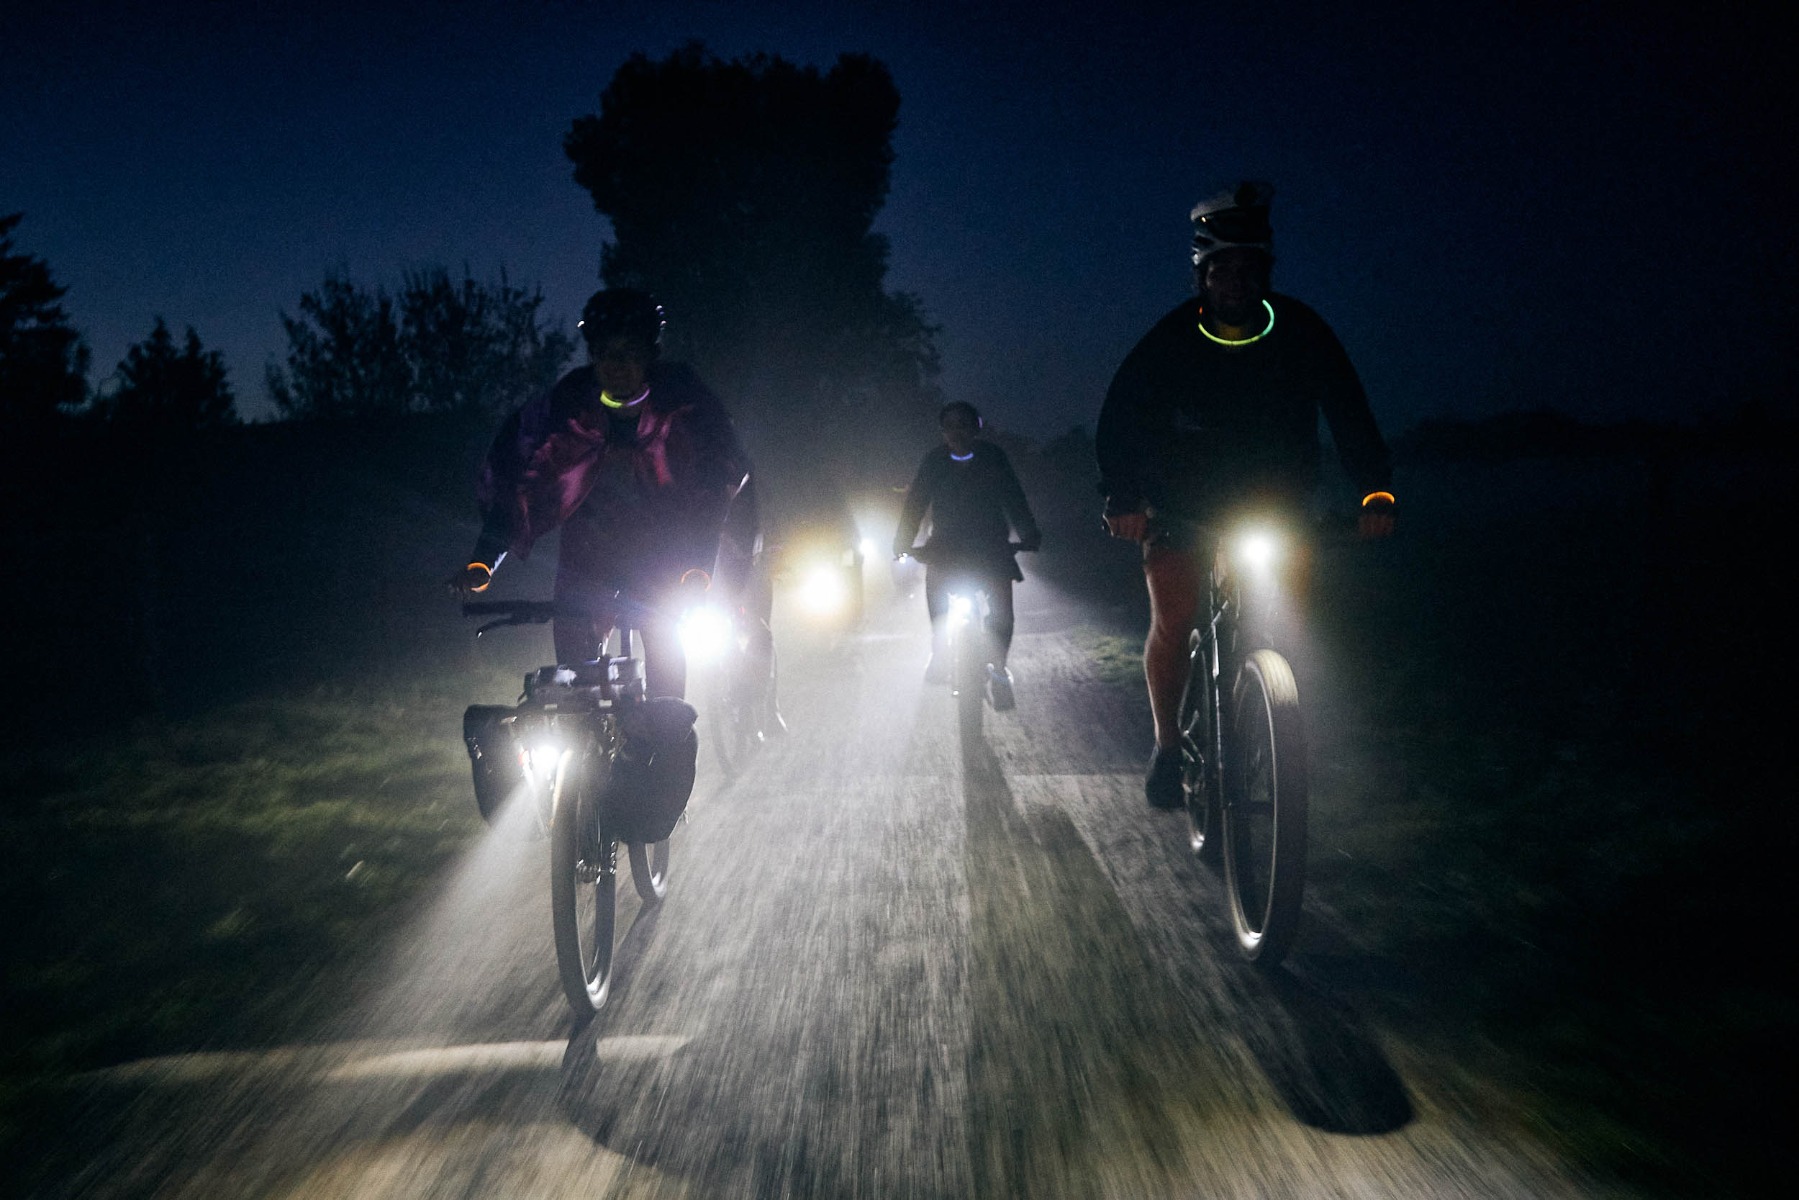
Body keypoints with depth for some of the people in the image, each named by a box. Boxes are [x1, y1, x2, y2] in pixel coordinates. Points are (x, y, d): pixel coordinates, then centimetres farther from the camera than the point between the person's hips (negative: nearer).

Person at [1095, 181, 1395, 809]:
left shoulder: (1300, 332, -9)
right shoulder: (1171, 339, -13)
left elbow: (1347, 409, -11)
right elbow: (1119, 416, -16)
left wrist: (1376, 490, -25)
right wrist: (1121, 497, -31)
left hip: (1271, 502, 1)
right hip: (1180, 508, -1)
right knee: (1173, 622, -12)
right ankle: (1168, 745, 6)